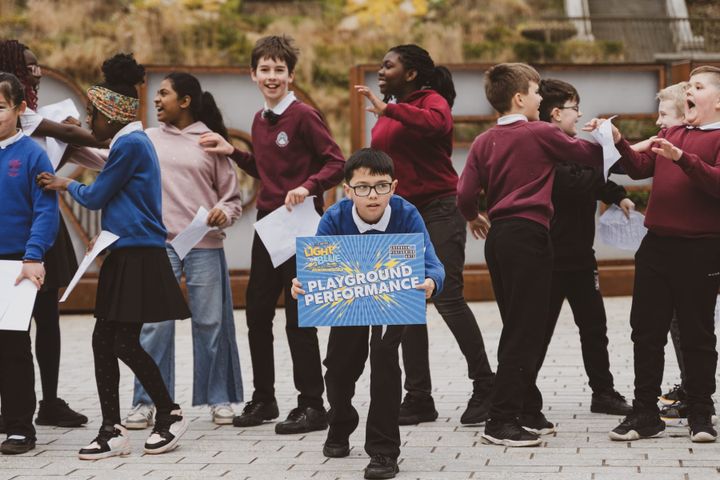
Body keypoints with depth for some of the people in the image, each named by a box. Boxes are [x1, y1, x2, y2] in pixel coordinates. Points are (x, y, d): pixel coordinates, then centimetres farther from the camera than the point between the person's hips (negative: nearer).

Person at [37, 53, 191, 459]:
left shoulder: (130, 144, -14)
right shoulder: (134, 142, 17)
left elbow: (96, 197, -9)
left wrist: (67, 185, 8)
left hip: (139, 257, -10)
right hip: (124, 255, 10)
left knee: (126, 343, -7)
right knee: (103, 340, 6)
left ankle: (171, 414, 10)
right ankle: (113, 431, 8)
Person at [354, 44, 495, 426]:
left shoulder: (432, 100, -4)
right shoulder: (387, 113, 15)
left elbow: (435, 122, -29)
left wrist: (387, 109, -30)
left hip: (438, 211, -7)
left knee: (448, 298, -12)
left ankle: (484, 385, 0)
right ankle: (418, 398, 11)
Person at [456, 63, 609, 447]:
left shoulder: (484, 142, 8)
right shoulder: (541, 133, -5)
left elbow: (465, 193, 0)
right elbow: (588, 154, 3)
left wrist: (472, 217, 21)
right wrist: (610, 138, 23)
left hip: (497, 236, 7)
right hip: (528, 233, -7)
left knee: (519, 328, 15)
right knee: (524, 332, -6)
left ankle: (524, 412, 20)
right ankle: (502, 421, -9)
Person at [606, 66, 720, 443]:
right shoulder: (671, 134, 17)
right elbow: (640, 168, 10)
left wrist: (681, 157, -27)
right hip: (657, 244, 6)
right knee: (646, 330, 7)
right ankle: (645, 414, 15)